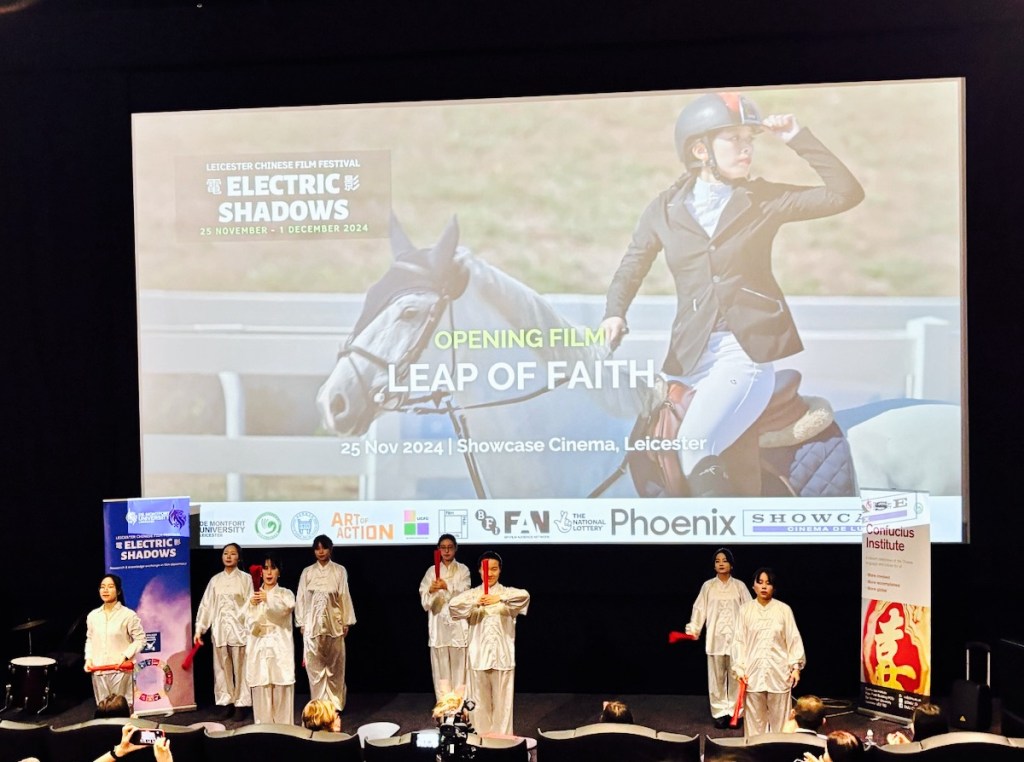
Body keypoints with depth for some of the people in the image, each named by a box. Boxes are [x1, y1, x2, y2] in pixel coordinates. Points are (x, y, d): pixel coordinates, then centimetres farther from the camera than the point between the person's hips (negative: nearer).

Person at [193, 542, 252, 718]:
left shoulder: (245, 578, 1)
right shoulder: (215, 580, 9)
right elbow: (206, 605, 8)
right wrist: (199, 629, 3)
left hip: (239, 629, -3)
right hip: (219, 629, 3)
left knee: (240, 668, 0)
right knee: (222, 668, 6)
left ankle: (240, 704, 7)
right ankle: (227, 702, 15)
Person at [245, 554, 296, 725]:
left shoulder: (285, 594, 6)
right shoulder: (254, 596, 11)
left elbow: (286, 608, -19)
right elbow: (250, 627, 2)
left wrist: (269, 599, -37)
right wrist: (253, 607, -16)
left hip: (280, 648, -2)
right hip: (260, 648, 2)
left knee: (282, 693, -4)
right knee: (261, 693, -1)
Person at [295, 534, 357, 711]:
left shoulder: (339, 570, 1)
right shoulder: (307, 572, 5)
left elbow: (345, 597, 1)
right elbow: (301, 598, 7)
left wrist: (346, 622, -1)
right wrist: (301, 623, 3)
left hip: (334, 623, -1)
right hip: (313, 624, 1)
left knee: (334, 665, 5)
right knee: (315, 665, 1)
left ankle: (335, 703, 16)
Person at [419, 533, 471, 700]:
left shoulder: (463, 570, 6)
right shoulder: (431, 571, 10)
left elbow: (463, 594, -10)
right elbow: (424, 599, 0)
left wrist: (447, 586, -28)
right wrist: (431, 590, -22)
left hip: (457, 622, -2)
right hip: (438, 623, 2)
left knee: (459, 665, -3)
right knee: (440, 666, 1)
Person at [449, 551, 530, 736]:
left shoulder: (507, 593, 4)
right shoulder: (472, 594, 6)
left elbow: (524, 596, -18)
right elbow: (453, 605, -11)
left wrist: (500, 598, -35)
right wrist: (475, 603, -29)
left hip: (503, 655, -1)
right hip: (479, 655, 1)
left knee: (502, 701, 1)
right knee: (480, 701, 7)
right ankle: (481, 738, 18)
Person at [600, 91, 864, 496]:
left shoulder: (764, 200, 4)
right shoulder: (665, 209, 8)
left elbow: (846, 193, -1)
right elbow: (631, 267, 15)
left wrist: (799, 139, -6)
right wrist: (615, 314, -3)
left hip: (748, 350, -3)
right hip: (689, 355, 3)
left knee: (694, 449, -22)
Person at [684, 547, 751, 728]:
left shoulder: (739, 586, 4)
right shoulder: (708, 586, 4)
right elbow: (700, 609, 1)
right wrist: (693, 629, -9)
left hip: (736, 637, 0)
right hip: (715, 637, 0)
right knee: (716, 675, 4)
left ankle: (734, 711, 13)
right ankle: (720, 712, 11)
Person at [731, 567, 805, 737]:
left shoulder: (784, 609, 0)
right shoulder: (746, 610, 1)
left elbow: (794, 639, 2)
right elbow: (739, 641, 2)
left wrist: (796, 666, -2)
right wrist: (739, 668, -3)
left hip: (778, 672, 0)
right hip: (753, 672, 0)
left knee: (779, 717, 6)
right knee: (754, 717, 7)